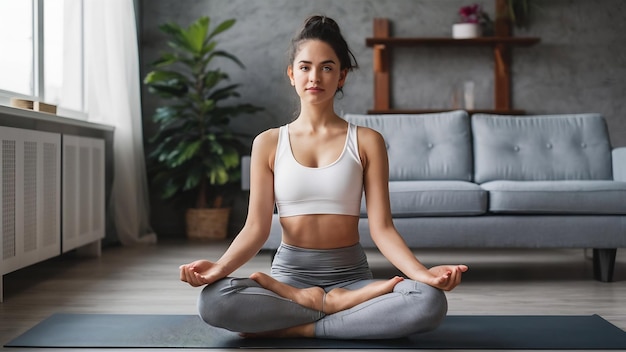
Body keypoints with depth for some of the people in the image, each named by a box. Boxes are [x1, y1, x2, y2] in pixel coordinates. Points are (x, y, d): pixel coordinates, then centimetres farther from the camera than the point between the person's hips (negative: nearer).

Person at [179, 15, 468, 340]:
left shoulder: (367, 142, 2)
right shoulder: (268, 143, 4)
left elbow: (381, 227, -5)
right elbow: (256, 227, -3)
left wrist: (422, 273, -23)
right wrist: (221, 266, -23)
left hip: (350, 274, 1)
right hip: (290, 274, 0)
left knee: (431, 302, -31)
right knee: (212, 301, -31)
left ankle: (297, 328, -19)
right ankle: (336, 306, -17)